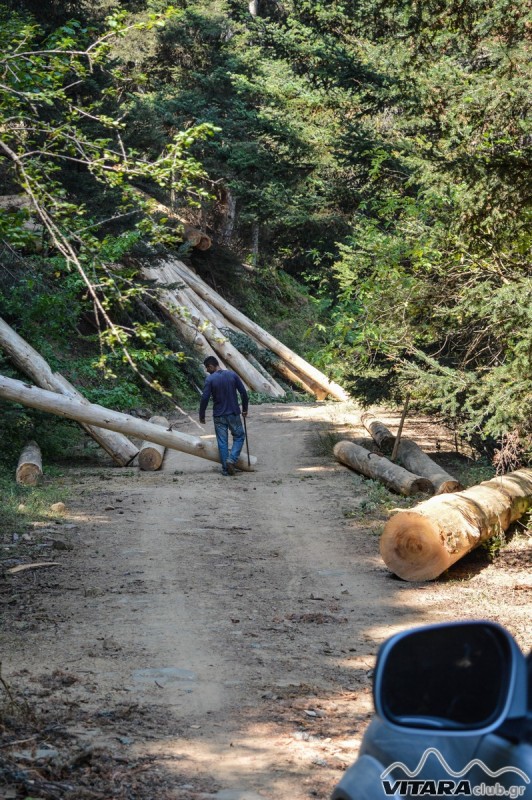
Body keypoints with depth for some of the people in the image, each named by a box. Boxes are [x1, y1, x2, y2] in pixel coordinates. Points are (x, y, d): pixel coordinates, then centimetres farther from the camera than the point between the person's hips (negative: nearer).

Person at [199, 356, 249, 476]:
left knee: (222, 442, 7)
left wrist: (202, 415, 0)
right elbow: (243, 392, -1)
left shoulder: (210, 379, -10)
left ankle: (225, 469, 8)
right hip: (233, 413, 1)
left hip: (219, 416, -1)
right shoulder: (232, 375, -2)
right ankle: (232, 459, -4)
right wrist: (245, 408, 12)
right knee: (239, 436, 15)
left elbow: (205, 398, -12)